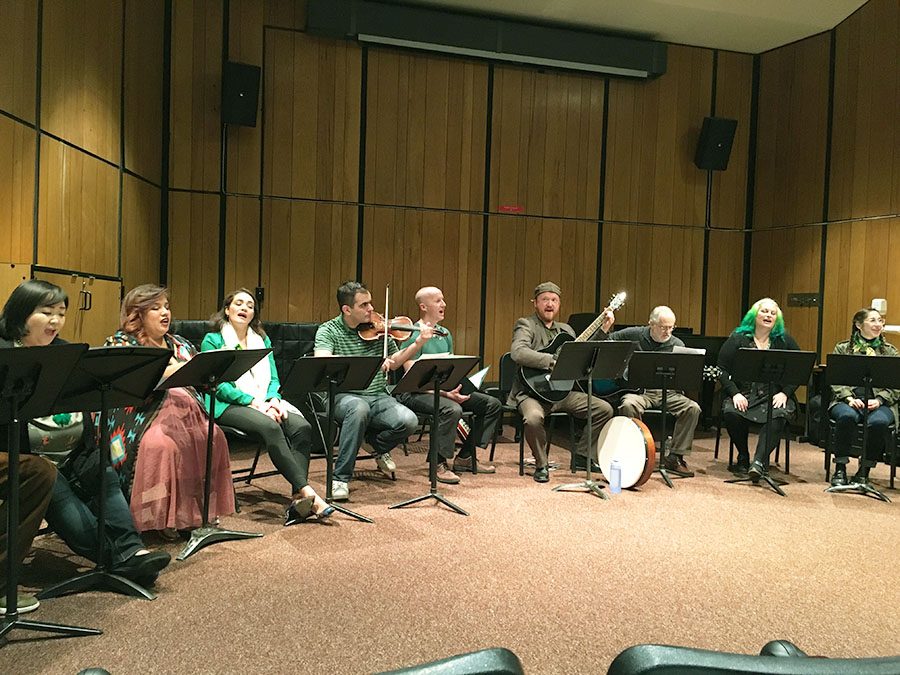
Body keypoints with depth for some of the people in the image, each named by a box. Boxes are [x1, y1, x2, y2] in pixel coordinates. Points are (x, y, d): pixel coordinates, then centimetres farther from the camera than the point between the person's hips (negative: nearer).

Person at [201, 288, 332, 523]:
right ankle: (308, 493, -38)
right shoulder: (213, 340, 7)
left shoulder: (263, 340, 22)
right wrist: (252, 401, -18)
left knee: (302, 426, -26)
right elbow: (217, 382, -6)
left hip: (264, 403, 5)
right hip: (229, 405, -5)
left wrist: (273, 400, -8)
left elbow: (273, 379, 15)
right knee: (270, 427, -35)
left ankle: (298, 499, -32)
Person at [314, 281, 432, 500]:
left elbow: (394, 362, 18)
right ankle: (340, 478, -25)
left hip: (378, 396, 4)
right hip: (343, 396, -3)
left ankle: (379, 446, 11)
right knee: (359, 408, -39)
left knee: (408, 421, -24)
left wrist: (418, 343, 3)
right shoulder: (328, 330, -3)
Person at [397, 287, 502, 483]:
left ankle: (465, 457, 7)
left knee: (492, 404, -2)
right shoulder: (412, 335, -10)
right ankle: (440, 463, -17)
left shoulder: (445, 334, 15)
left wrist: (456, 388, -3)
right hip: (416, 393, -8)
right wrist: (445, 393, -25)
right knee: (452, 409, -37)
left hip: (446, 390, 8)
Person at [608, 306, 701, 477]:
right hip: (639, 390, -3)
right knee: (628, 405, -35)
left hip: (667, 392, 3)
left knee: (692, 408, -20)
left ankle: (674, 458, -9)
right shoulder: (634, 335, 1)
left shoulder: (677, 345, 7)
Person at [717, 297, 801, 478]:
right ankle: (743, 458, -6)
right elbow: (722, 369, 1)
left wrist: (784, 393, -6)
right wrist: (734, 393, -13)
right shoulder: (738, 338, 5)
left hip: (774, 396, 1)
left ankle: (759, 461, -32)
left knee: (780, 415, -32)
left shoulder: (784, 340, 10)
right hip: (743, 394, -1)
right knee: (732, 413, -30)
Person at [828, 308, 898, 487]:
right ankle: (840, 470, -19)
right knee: (847, 416, -35)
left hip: (880, 403, 1)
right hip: (848, 399, 0)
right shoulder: (842, 349, 13)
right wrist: (849, 398, -13)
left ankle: (864, 471, -15)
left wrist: (879, 400, -10)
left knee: (878, 422, -34)